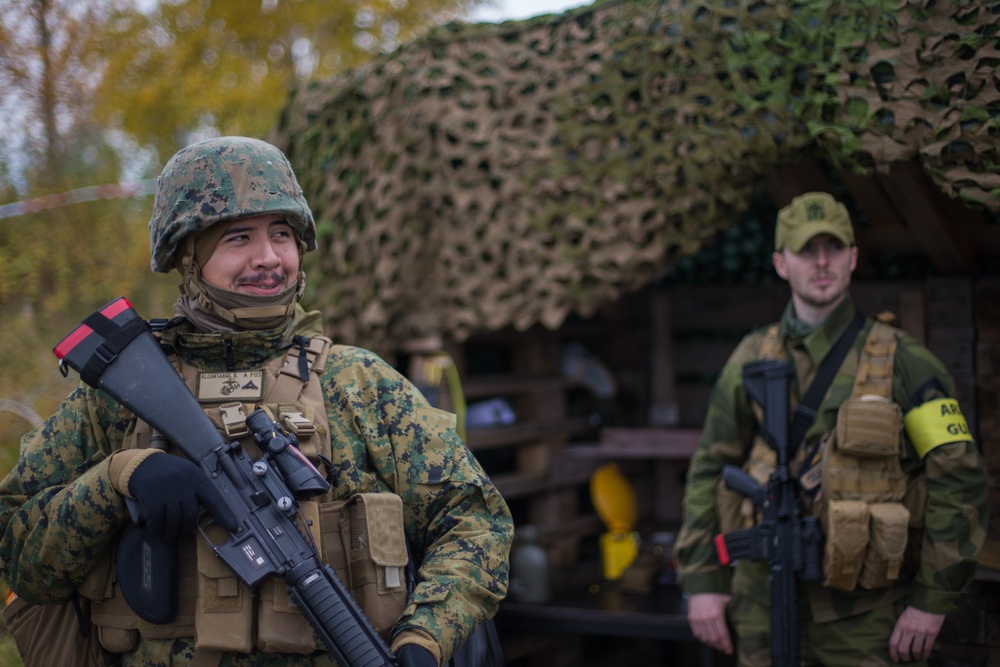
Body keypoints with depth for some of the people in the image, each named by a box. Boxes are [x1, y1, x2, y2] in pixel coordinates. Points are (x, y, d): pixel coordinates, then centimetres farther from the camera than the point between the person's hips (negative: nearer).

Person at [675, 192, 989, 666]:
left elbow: (959, 480, -5)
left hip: (865, 611, -2)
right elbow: (709, 472, 10)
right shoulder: (752, 360, 6)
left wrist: (933, 601, -8)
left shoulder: (901, 360, -3)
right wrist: (701, 583, 3)